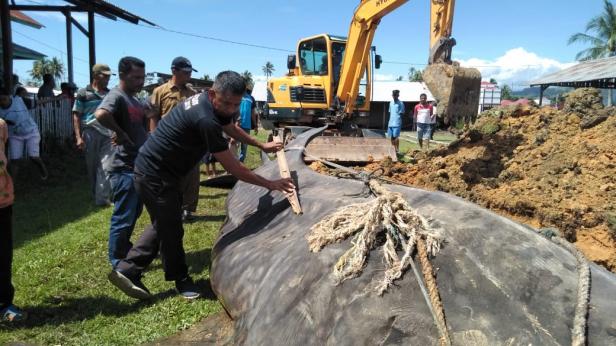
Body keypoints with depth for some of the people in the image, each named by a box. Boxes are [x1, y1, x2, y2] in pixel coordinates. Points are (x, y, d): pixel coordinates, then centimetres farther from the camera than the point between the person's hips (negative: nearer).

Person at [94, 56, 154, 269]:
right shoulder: (116, 96, -16)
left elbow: (143, 127, 22)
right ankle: (118, 261, 14)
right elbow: (100, 114, -37)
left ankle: (125, 249, 40)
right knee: (123, 217, -1)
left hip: (137, 165, 10)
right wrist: (120, 132, -24)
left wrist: (147, 113, 3)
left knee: (135, 212, 22)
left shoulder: (135, 100, 15)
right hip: (123, 167, -10)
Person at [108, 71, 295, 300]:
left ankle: (127, 270, 25)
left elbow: (232, 128, 23)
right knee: (171, 229, 5)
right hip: (155, 175, -10)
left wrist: (262, 146, 25)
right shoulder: (205, 120, -30)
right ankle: (181, 279, 25)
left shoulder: (215, 105, 0)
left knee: (164, 225, 20)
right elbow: (232, 168, -25)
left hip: (152, 169, 10)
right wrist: (269, 184, -17)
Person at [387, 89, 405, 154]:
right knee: (391, 137, 8)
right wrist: (389, 122, 15)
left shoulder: (400, 103, -5)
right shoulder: (391, 102, 14)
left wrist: (399, 122, -11)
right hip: (390, 123, 6)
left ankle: (397, 150, 1)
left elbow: (401, 113, -7)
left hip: (397, 123, -6)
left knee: (395, 137, -8)